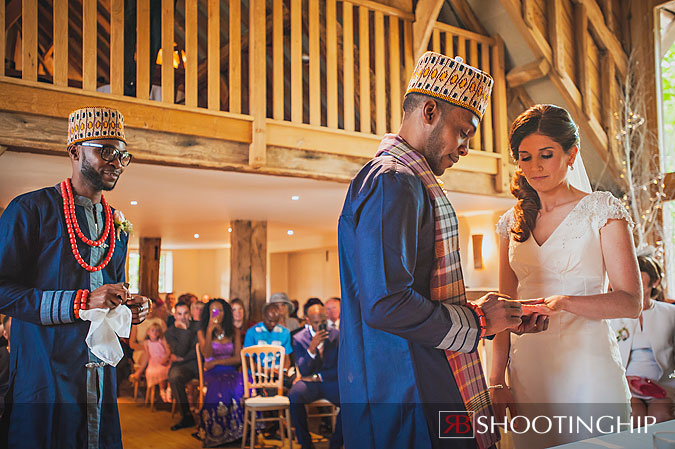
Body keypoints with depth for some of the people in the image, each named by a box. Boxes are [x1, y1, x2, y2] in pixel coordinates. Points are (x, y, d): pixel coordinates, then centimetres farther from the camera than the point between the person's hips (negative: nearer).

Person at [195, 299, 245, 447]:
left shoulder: (234, 332, 12)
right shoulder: (202, 332, 8)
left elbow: (237, 358, 6)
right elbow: (207, 354, -8)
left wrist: (216, 362, -5)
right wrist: (210, 330, -14)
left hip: (230, 372, 2)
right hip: (211, 374, -2)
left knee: (245, 386, -32)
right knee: (220, 390, -37)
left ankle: (240, 428, -19)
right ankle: (217, 433, -23)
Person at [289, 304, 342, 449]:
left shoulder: (335, 335, 1)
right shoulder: (299, 338, -2)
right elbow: (303, 371, -9)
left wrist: (318, 377, -10)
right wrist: (312, 347, -24)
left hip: (331, 382, 1)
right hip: (309, 383, -1)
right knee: (294, 396, -33)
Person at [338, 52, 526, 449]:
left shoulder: (403, 181, 18)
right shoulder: (392, 183, -16)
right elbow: (386, 305, -25)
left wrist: (476, 311, 8)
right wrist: (477, 321, -12)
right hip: (408, 393, -10)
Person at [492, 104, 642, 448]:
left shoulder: (601, 210, -2)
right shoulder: (513, 222, 9)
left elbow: (630, 303, -8)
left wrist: (563, 302, -25)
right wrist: (497, 380, 0)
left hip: (587, 370, -3)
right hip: (527, 372, 4)